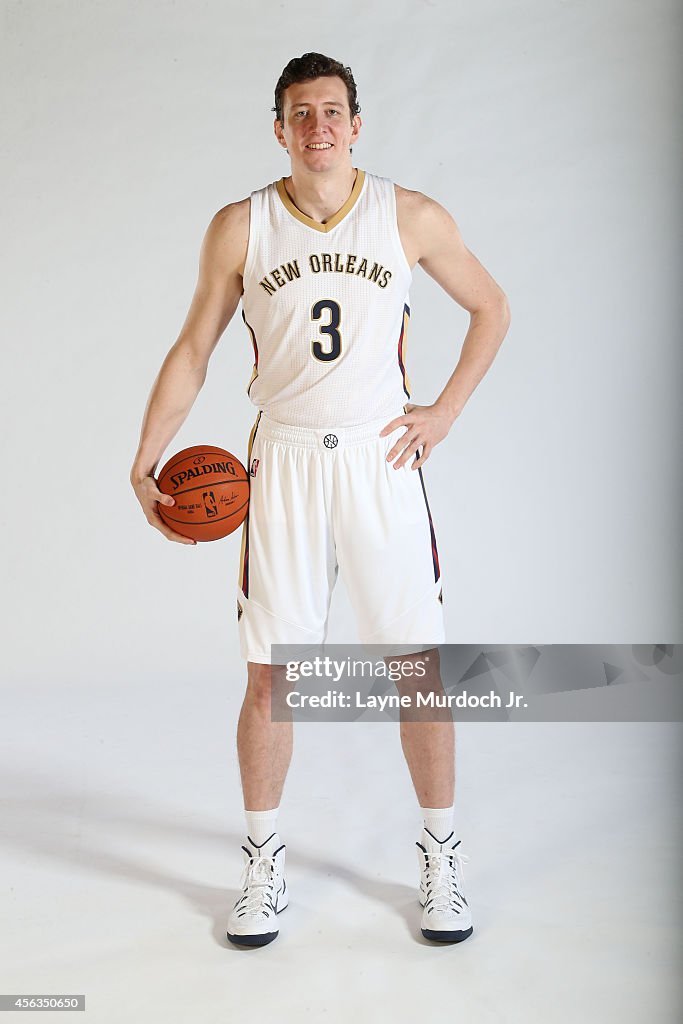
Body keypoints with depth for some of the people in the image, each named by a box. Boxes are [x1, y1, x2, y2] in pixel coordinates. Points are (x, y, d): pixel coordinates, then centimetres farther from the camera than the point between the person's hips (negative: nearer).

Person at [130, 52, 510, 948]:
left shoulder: (412, 217, 3)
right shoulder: (240, 227, 4)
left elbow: (491, 308, 14)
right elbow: (192, 351, 7)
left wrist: (445, 411, 4)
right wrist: (145, 463, -2)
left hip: (381, 461, 0)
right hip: (283, 463, 1)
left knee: (419, 665, 2)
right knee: (269, 674, 3)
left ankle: (441, 857, 21)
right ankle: (263, 866, 21)